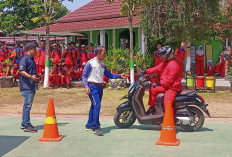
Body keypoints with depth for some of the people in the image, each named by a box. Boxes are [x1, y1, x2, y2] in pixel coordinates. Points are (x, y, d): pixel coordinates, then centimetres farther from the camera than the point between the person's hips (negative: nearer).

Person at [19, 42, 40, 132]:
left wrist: (36, 77, 21)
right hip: (26, 86, -10)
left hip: (32, 86, 10)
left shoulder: (32, 59, 20)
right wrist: (30, 77, -29)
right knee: (27, 105, -10)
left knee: (28, 105, 14)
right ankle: (27, 125, -7)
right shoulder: (24, 59, -10)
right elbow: (21, 71, -20)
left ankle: (24, 123, 23)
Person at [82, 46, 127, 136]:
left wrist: (120, 76, 9)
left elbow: (109, 75, 20)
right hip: (92, 87, -7)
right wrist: (86, 86, -18)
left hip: (100, 87, 7)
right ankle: (96, 127, -15)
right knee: (97, 105, -18)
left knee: (94, 106, 12)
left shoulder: (102, 65, 16)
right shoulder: (90, 63, -4)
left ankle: (89, 125, 23)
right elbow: (84, 75, -5)